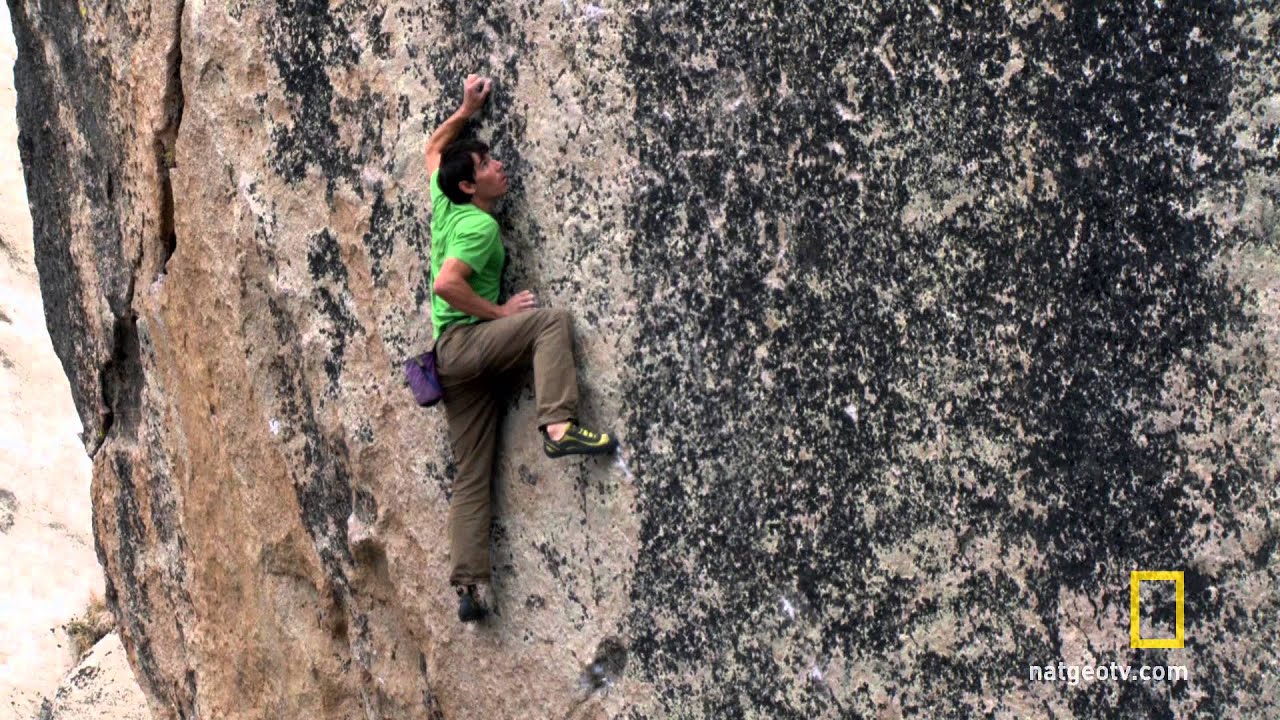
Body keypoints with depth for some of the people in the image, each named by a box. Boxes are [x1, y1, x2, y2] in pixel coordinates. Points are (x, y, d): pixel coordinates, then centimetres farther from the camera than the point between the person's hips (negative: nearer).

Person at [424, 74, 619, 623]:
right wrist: (500, 312, -15)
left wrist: (466, 111, 29)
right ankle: (559, 426, -36)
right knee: (549, 320, -21)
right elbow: (446, 284, -25)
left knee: (472, 479, 4)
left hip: (454, 361, 8)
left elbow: (432, 150, 32)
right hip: (463, 342, -8)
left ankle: (467, 587, 1)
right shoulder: (479, 225, -11)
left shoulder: (444, 204, 13)